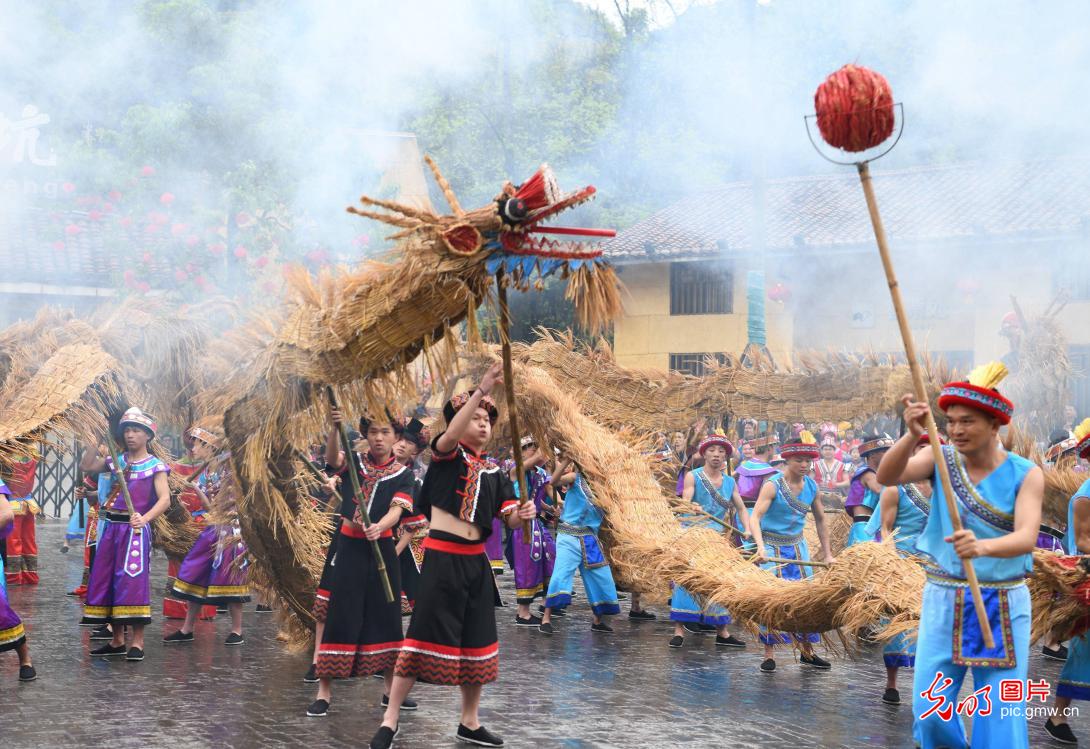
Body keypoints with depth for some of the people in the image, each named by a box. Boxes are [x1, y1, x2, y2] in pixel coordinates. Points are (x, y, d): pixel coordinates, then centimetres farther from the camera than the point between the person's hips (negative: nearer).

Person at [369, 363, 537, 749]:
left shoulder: (494, 473, 11)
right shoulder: (447, 454, -1)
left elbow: (510, 519, 6)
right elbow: (450, 434, -25)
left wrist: (524, 514, -18)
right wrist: (482, 390, -33)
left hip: (476, 560, 6)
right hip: (442, 557, -6)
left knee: (476, 639, 10)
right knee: (424, 634, -5)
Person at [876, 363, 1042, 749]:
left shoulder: (1026, 474, -8)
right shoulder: (942, 459, -2)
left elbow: (1026, 538, -23)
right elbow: (887, 476, -20)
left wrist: (982, 546, -44)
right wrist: (912, 436, -40)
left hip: (1003, 605, -2)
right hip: (943, 600, 2)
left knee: (1002, 715, -3)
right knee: (930, 710, 1)